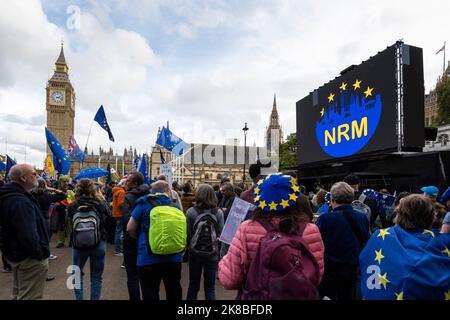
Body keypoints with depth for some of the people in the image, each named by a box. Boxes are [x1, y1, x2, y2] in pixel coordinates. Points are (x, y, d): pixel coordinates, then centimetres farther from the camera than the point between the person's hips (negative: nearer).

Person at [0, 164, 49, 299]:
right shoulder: (20, 201, -27)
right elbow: (28, 236, -34)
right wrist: (40, 254, -20)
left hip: (17, 254, 11)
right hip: (29, 258, -11)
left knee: (19, 294, 24)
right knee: (29, 296, 2)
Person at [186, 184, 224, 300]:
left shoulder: (191, 212, -11)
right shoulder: (218, 212, -8)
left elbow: (187, 234, -7)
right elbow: (221, 234, -6)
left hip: (195, 253, 0)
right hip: (212, 253, 0)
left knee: (193, 286, 18)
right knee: (210, 287, 12)